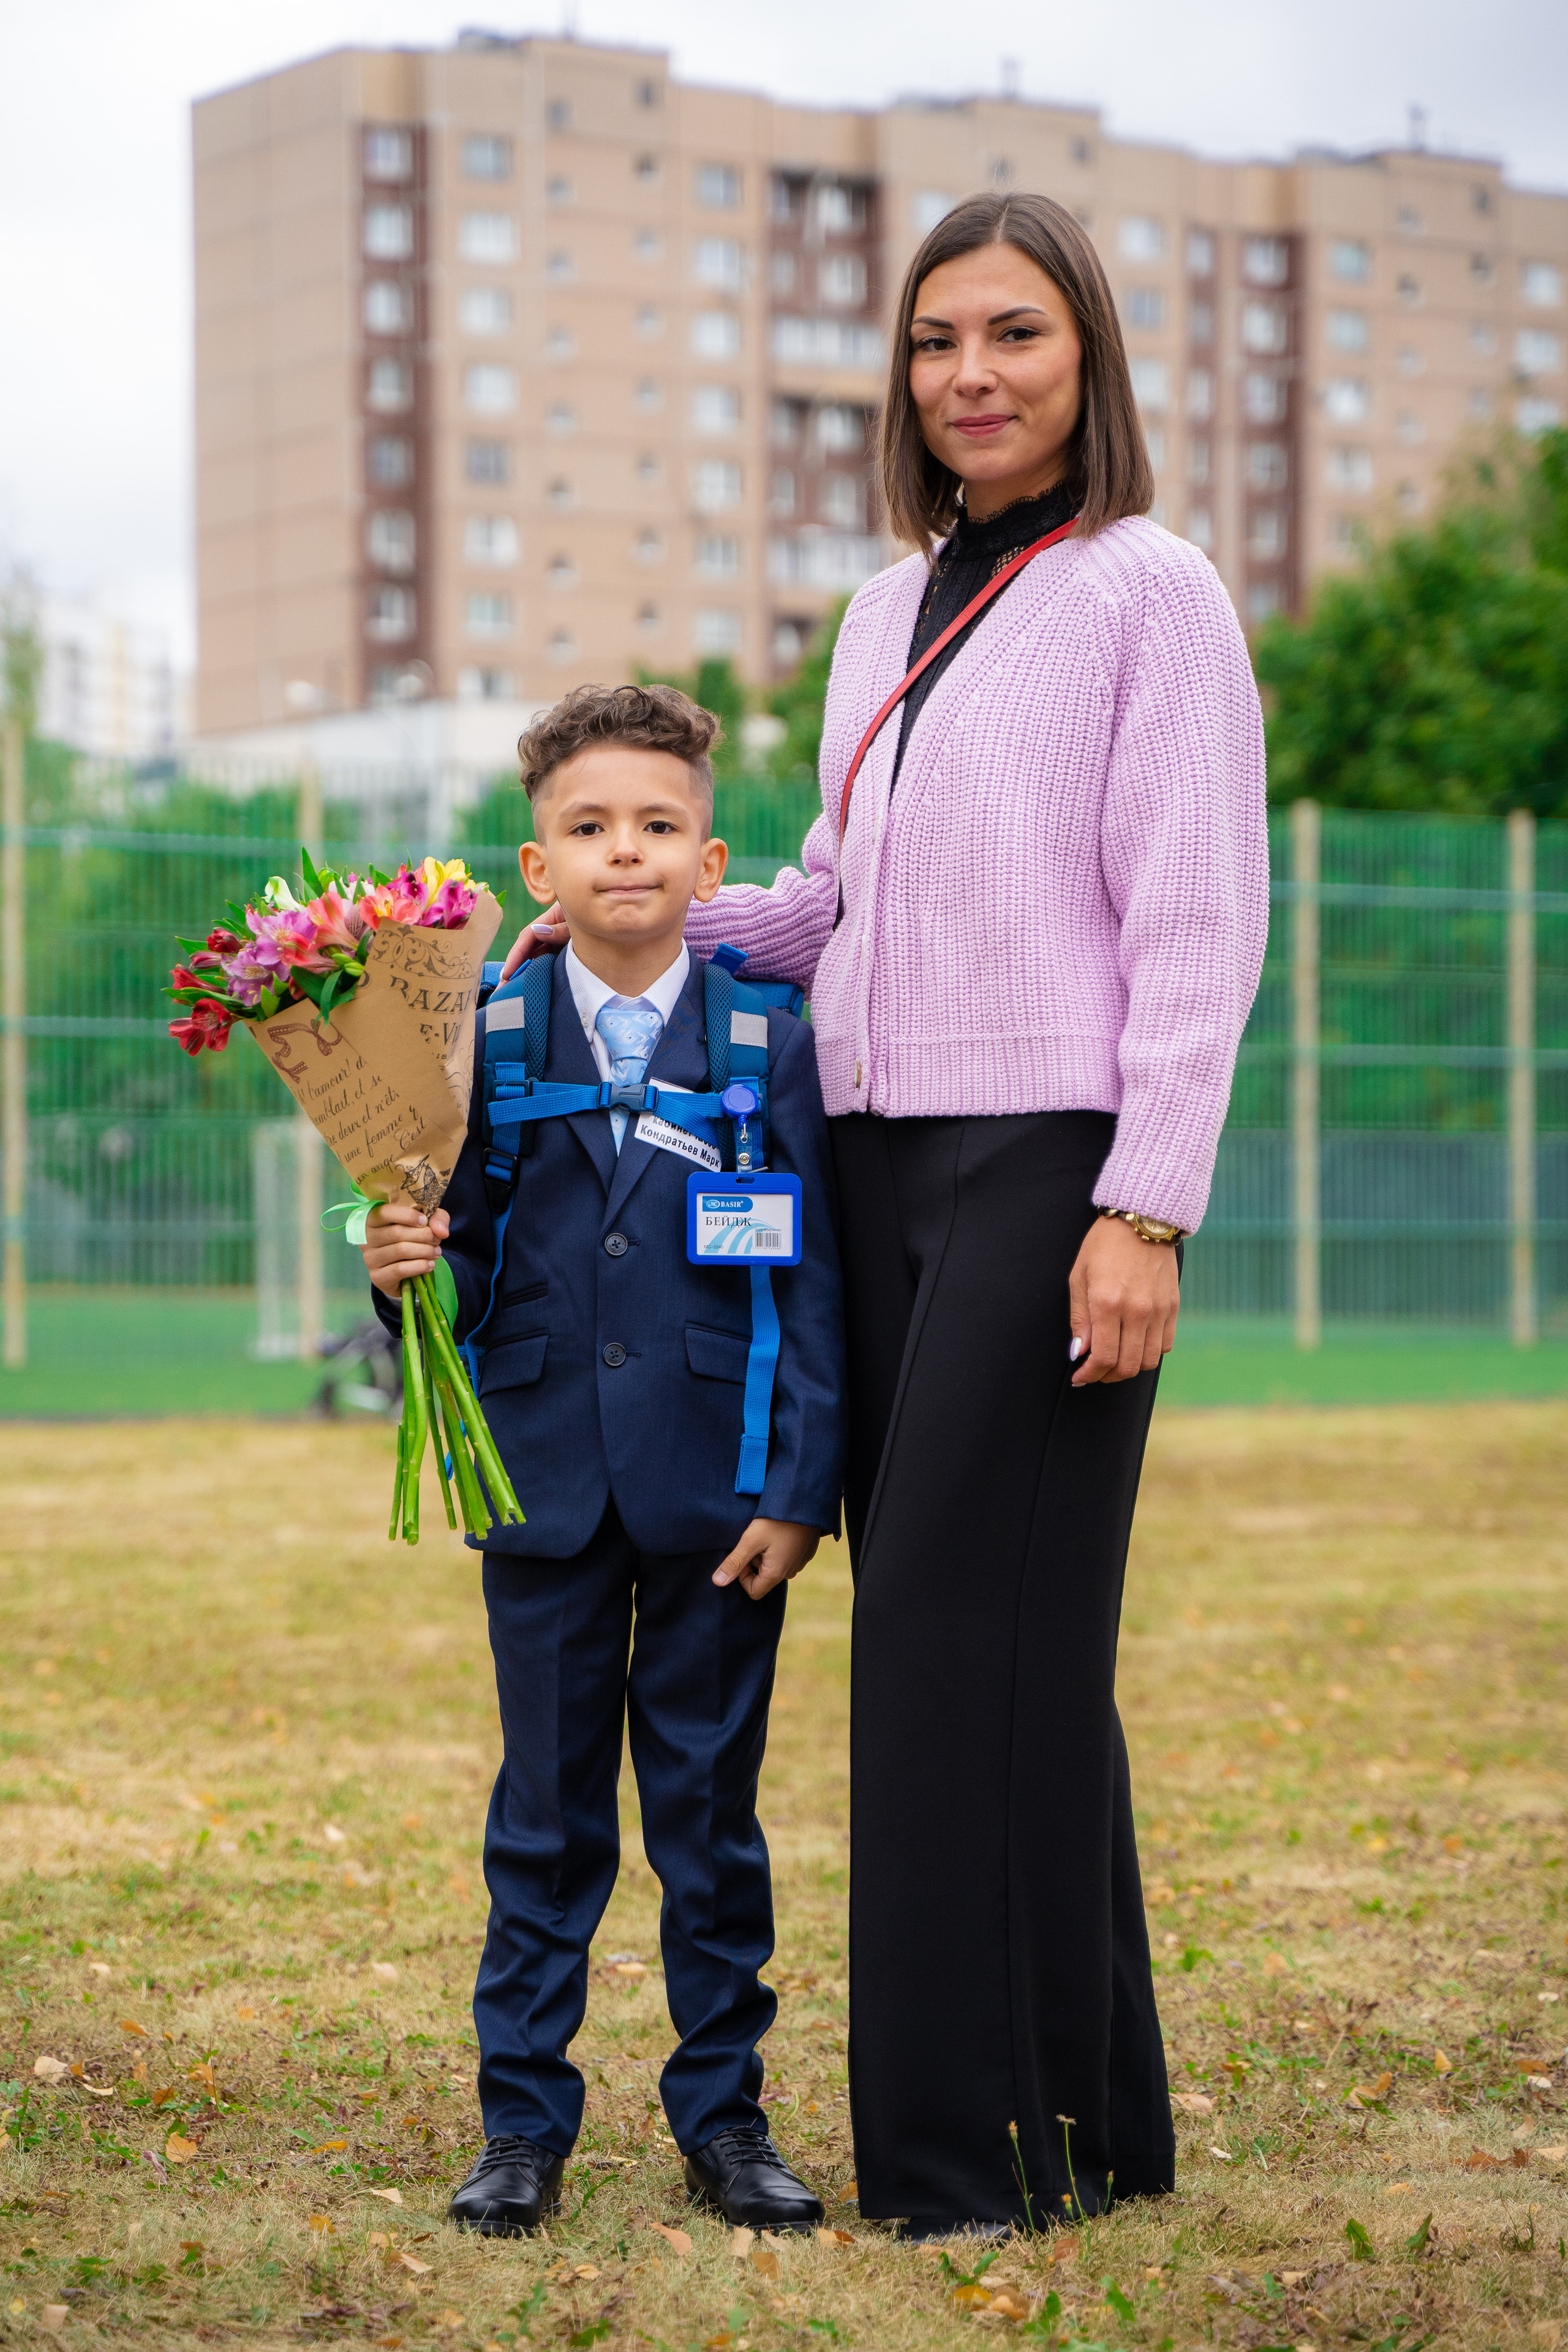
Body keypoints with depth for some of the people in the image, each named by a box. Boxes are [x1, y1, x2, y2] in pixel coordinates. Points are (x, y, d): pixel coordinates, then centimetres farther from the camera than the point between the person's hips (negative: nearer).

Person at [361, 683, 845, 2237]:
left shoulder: (772, 1048, -1)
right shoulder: (485, 1042, 2)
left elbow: (811, 1287, -2)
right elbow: (473, 1274, 4)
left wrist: (799, 1492, -7)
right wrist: (411, 1264, -19)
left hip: (716, 1495, -1)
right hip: (547, 1485, 1)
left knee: (712, 1813, 7)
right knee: (546, 1816, 8)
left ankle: (722, 2114, 19)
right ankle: (522, 2123, 17)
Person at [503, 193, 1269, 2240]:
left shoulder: (1149, 595, -3)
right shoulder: (883, 615, 17)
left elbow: (1198, 926, -9)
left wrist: (1146, 1212, -16)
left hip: (1050, 1162, -7)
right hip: (881, 1166, 7)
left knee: (970, 1631, -8)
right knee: (946, 1628, 6)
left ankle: (985, 2145, 0)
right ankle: (1090, 2120, 15)